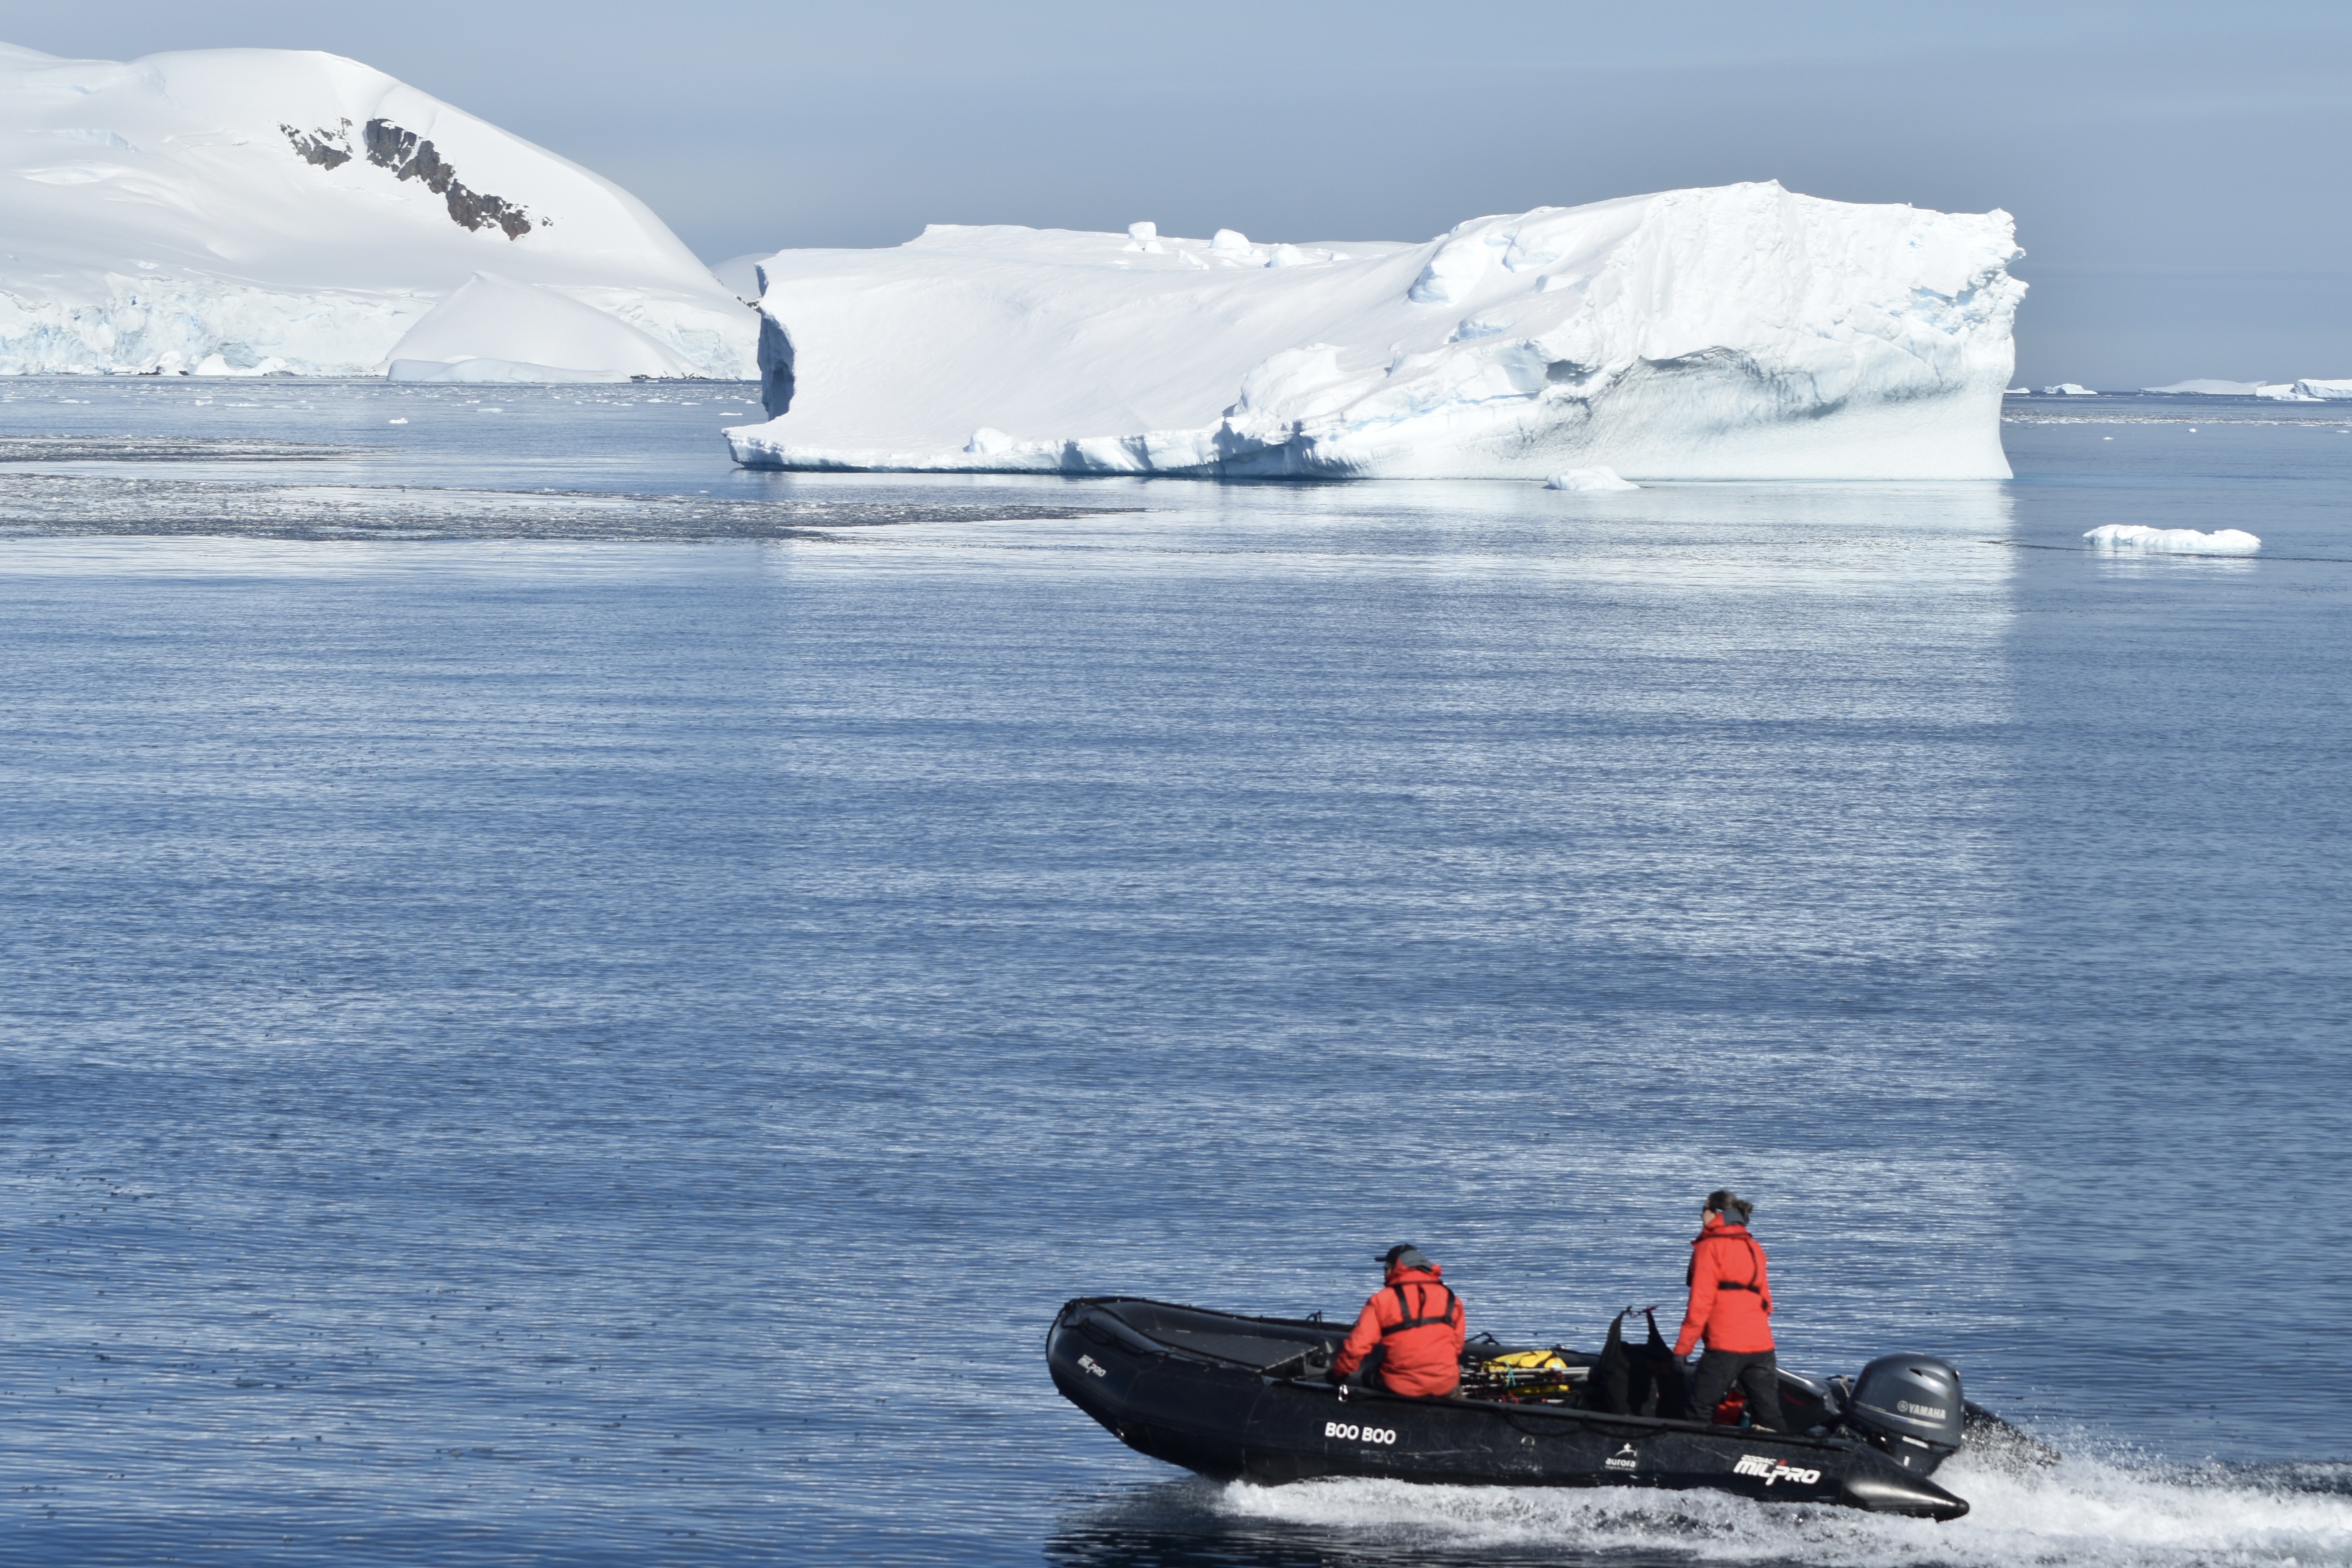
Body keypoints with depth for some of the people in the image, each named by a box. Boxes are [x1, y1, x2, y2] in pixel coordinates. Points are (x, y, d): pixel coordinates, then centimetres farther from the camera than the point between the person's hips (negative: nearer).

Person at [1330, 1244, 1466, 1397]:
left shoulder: (1382, 1300, -6)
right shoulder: (1451, 1300, 6)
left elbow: (1357, 1346, -9)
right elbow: (1457, 1346, 13)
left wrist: (1338, 1372, 9)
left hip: (1399, 1388, -4)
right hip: (1446, 1386, 4)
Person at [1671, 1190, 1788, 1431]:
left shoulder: (1709, 1248, -4)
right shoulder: (1754, 1248, 17)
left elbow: (1700, 1305, -9)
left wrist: (1682, 1349, -7)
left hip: (1725, 1347, -6)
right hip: (1762, 1345, 6)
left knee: (1699, 1412, 1)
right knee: (1770, 1419, 5)